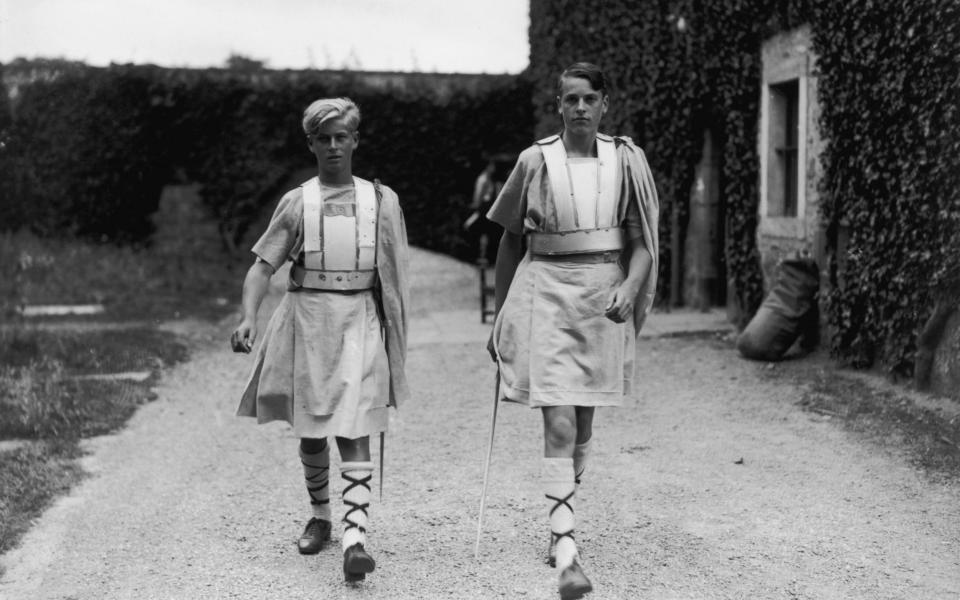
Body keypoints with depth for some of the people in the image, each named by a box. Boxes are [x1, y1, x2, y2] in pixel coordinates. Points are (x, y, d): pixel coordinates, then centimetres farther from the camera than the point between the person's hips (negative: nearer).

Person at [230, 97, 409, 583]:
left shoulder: (381, 200, 5)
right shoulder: (296, 203, 5)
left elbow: (394, 274, 10)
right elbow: (263, 264, 0)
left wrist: (395, 335, 9)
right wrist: (248, 316, -15)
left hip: (360, 320, -2)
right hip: (307, 318, 2)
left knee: (355, 430, -11)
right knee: (310, 429, 11)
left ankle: (355, 537, -16)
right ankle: (320, 517, 30)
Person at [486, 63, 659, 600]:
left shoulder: (627, 160, 2)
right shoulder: (536, 161, 0)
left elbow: (643, 242, 1)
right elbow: (511, 241, 9)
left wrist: (629, 289, -18)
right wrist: (500, 316, 11)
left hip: (605, 297, 2)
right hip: (546, 294, -2)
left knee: (584, 420, 14)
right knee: (559, 424, -11)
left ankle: (561, 526, 34)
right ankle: (567, 552, -12)